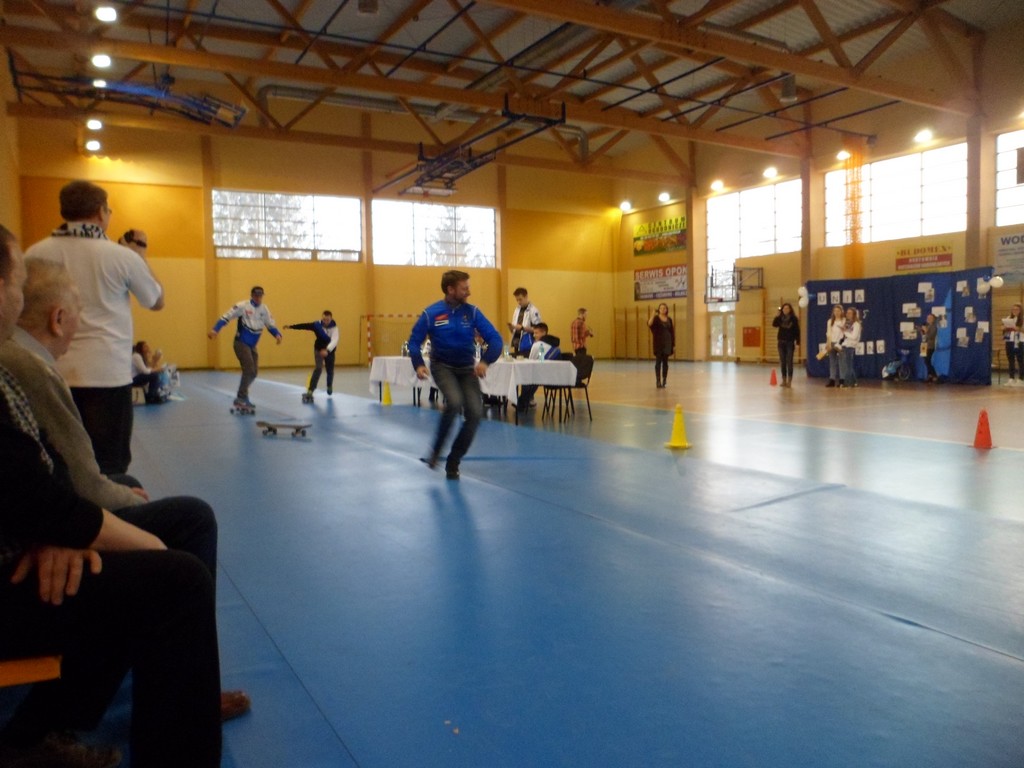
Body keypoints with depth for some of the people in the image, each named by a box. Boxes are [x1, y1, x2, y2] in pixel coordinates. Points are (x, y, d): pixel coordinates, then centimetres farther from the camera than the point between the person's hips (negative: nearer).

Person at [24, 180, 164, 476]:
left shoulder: (35, 254, 1)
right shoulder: (121, 256, -8)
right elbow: (157, 301, 8)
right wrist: (141, 255, 18)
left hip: (53, 374, 4)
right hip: (107, 375, -4)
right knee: (108, 468, 4)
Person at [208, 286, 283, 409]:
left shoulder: (264, 309, 4)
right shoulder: (242, 306, -12)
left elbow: (270, 325, 10)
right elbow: (226, 317, -12)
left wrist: (277, 334, -9)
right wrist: (215, 329, -23)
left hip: (252, 346, 7)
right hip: (241, 343, -7)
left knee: (254, 372, 9)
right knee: (249, 370, -16)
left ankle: (242, 397, 25)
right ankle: (241, 398, -8)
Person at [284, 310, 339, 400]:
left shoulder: (334, 327, -22)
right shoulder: (317, 324, -17)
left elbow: (334, 340, -37)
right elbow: (304, 326, -19)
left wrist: (327, 350, -53)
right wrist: (291, 326, -29)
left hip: (329, 351, 1)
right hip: (319, 350, -1)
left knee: (330, 371, 14)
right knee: (318, 369, -19)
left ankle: (329, 386, 45)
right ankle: (310, 391, -23)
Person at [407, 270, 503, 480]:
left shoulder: (472, 312, -7)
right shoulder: (431, 313, -11)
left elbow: (495, 339, -10)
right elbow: (414, 341, -1)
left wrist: (485, 361, -27)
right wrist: (419, 365, -19)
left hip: (467, 369, 3)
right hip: (442, 367, -3)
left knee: (475, 413, -11)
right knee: (454, 402, -29)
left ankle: (453, 461, 8)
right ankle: (436, 449, -5)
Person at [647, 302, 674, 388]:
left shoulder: (669, 320, 10)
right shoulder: (656, 318, -2)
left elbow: (672, 333, 12)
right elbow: (649, 324, -25)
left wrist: (673, 345, 8)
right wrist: (653, 315, -39)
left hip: (667, 343, 4)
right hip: (658, 343, -4)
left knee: (665, 362, 6)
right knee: (658, 362, -6)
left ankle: (664, 381, 12)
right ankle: (658, 381, -5)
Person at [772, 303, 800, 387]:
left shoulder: (794, 319, -4)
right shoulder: (780, 318, 4)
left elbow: (797, 332, -5)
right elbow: (774, 325, -14)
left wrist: (797, 343, -11)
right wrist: (777, 315, -20)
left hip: (790, 343, -3)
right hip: (781, 342, 3)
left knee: (789, 362, -4)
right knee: (782, 362, 6)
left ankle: (789, 381, -1)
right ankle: (784, 380, 13)